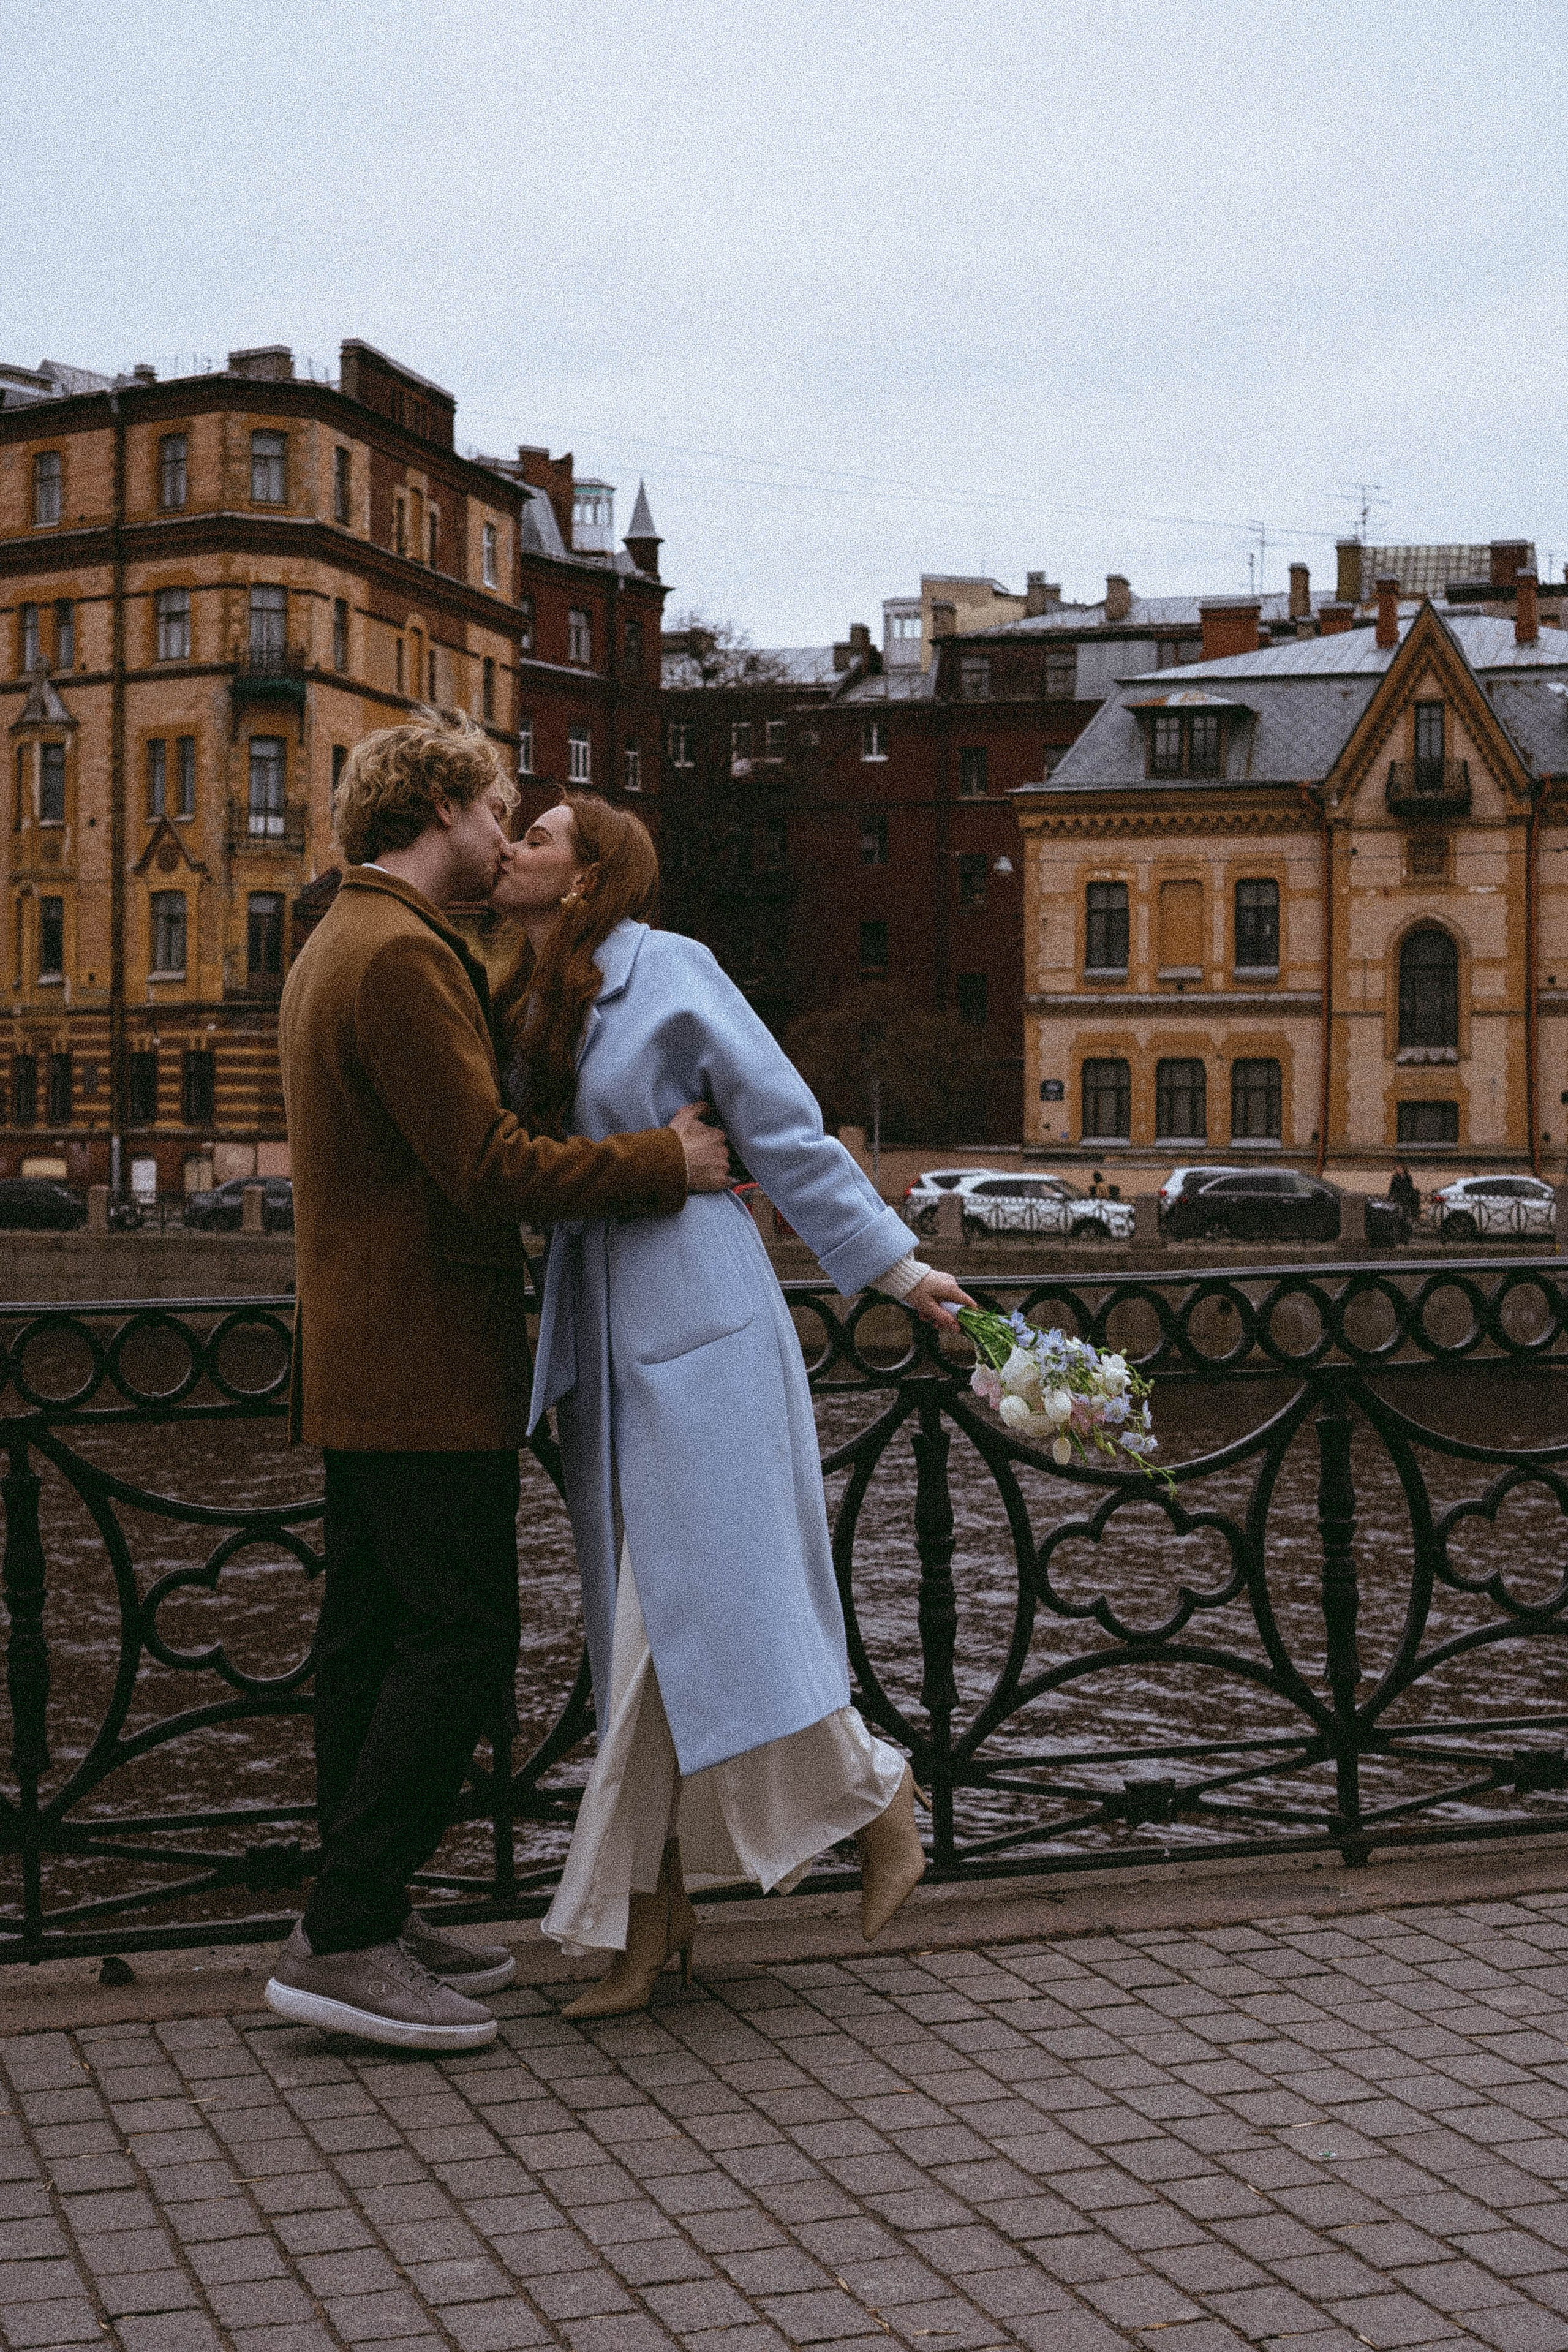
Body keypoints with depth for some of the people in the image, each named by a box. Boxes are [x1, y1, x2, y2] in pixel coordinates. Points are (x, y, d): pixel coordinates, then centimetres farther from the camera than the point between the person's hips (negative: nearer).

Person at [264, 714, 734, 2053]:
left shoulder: (343, 944, 19)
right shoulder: (401, 954, -16)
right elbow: (490, 1169, -22)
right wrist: (664, 1162, -11)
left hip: (364, 1371, 11)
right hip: (427, 1370, -11)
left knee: (374, 1638, 13)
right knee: (458, 1645, -8)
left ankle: (358, 1923, 20)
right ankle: (345, 1942, -5)